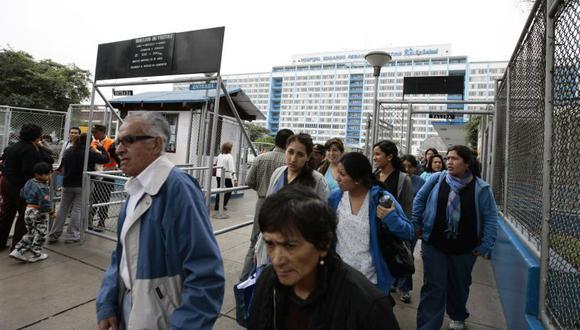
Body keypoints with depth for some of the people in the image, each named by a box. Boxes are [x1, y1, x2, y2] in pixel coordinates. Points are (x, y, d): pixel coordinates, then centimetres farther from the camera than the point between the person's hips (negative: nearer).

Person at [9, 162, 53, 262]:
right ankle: (35, 255, 16)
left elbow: (22, 194, 15)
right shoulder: (42, 188, -23)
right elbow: (44, 204, -25)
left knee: (30, 234, 22)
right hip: (39, 213, -9)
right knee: (40, 234, 7)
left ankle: (18, 251, 20)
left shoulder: (29, 182, 4)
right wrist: (50, 210, -10)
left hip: (28, 211, 9)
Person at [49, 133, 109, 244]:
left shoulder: (68, 151, 8)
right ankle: (71, 235, 6)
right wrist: (101, 148, 8)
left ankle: (54, 234, 18)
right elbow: (105, 159, -5)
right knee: (77, 209, 2)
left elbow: (62, 165, 20)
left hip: (67, 184, 5)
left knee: (63, 208, 13)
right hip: (82, 185, -5)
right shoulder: (90, 153, -11)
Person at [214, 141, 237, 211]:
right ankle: (223, 204, 8)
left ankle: (216, 206, 16)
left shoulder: (219, 155, 6)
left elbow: (216, 164, 17)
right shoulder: (229, 156, -13)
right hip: (226, 176, -6)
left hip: (218, 175, 6)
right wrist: (235, 179, -18)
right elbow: (232, 169, -18)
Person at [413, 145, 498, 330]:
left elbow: (490, 217, -3)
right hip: (434, 244, -1)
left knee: (459, 286, 22)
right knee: (433, 287, 1)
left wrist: (485, 245, -8)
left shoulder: (481, 188, -5)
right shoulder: (436, 179, -5)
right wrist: (416, 224, 1)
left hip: (464, 248, 1)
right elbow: (419, 199, 4)